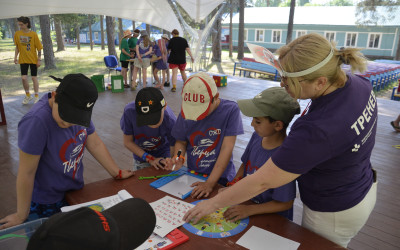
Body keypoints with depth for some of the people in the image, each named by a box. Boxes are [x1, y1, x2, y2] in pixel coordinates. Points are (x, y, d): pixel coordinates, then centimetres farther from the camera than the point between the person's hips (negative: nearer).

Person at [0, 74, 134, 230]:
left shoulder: (78, 111, -10)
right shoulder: (37, 121, -31)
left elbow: (95, 144, -1)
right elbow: (26, 173, -24)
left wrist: (118, 173, 3)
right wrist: (21, 216, -15)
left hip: (76, 191, 6)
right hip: (46, 205, -6)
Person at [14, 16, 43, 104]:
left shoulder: (33, 34, -9)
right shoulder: (17, 34, 0)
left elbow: (39, 48, -6)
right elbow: (17, 46, 13)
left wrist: (39, 60, -9)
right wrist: (15, 57, 8)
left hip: (33, 60, -2)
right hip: (23, 60, 2)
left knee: (34, 78, 4)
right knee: (24, 78, -4)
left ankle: (36, 96, 17)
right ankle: (28, 95, 17)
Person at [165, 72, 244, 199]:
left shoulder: (230, 110, -13)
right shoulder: (187, 111, -4)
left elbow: (227, 148, -15)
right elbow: (181, 141, 8)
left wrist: (210, 183, -20)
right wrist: (178, 159, -15)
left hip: (220, 179, -3)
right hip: (193, 175, 3)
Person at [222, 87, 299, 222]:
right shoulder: (257, 136, -7)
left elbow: (285, 203, -18)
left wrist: (249, 210, -20)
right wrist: (233, 186, -4)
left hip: (272, 219, -6)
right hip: (247, 203, 6)